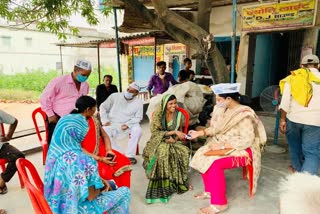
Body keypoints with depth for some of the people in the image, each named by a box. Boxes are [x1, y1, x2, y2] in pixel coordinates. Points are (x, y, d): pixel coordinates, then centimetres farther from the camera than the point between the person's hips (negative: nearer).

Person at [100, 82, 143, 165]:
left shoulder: (139, 102, -3)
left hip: (129, 125, 0)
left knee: (137, 130, -29)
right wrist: (105, 120, -8)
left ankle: (130, 155, -15)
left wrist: (128, 124, -18)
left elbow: (138, 117, -1)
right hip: (112, 124, 0)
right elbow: (103, 107, 3)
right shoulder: (115, 96, -4)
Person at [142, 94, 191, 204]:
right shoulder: (158, 113, -11)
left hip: (173, 141, 4)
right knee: (163, 151, -37)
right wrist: (173, 132, -24)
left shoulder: (178, 114, -1)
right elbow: (155, 132, -15)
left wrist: (175, 138, -13)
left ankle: (179, 180, -7)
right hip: (159, 140, -3)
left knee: (184, 151, -27)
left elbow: (179, 131, 9)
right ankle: (163, 184, -25)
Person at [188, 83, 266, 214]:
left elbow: (247, 140, -26)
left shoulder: (244, 115, -22)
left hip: (243, 150, -8)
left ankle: (219, 203, -9)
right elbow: (216, 129, 11)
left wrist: (222, 145, -27)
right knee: (201, 155, -7)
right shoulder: (223, 110, 2)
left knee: (213, 163, -26)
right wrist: (200, 133, -2)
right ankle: (210, 191, 11)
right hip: (224, 146, 8)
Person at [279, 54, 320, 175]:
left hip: (293, 118, 2)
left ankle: (298, 168, 42)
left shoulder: (292, 78, 5)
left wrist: (282, 120, 2)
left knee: (295, 146, 22)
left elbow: (285, 102, -1)